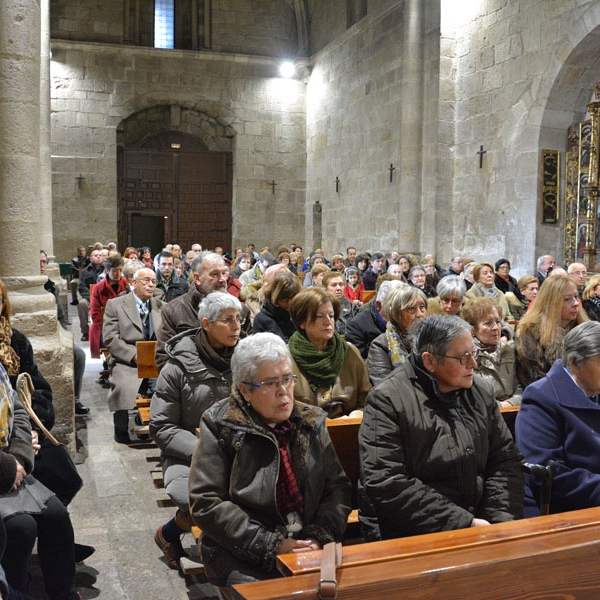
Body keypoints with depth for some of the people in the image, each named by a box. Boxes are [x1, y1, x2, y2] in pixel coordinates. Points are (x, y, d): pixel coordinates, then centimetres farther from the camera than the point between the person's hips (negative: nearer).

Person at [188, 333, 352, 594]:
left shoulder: (311, 421, 7)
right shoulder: (221, 425, -5)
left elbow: (337, 486, 8)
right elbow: (206, 502, -9)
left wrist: (321, 536, -9)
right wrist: (271, 545, -14)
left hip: (310, 550, 3)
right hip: (243, 558, -3)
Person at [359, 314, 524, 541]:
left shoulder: (480, 391, 9)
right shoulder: (387, 401, -11)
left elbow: (505, 459, 11)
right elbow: (385, 485, -17)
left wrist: (501, 520, -6)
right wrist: (464, 523, -16)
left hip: (478, 523, 6)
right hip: (411, 537, -6)